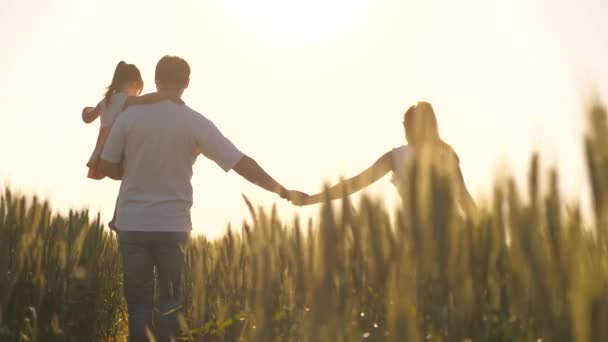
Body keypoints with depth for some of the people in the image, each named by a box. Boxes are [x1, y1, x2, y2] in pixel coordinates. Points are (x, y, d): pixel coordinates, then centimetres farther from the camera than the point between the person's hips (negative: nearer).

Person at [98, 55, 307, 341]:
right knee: (171, 302, 14)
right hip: (172, 225, -1)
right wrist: (284, 192, -1)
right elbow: (243, 164, -8)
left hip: (132, 224, 1)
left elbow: (107, 167, 2)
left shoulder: (130, 116, -4)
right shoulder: (196, 123, -6)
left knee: (138, 302, 10)